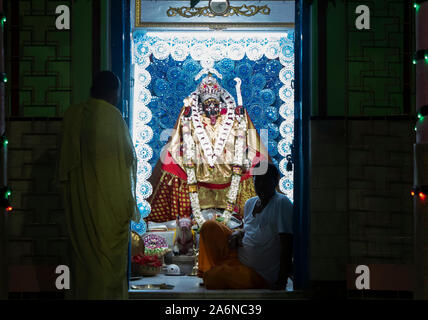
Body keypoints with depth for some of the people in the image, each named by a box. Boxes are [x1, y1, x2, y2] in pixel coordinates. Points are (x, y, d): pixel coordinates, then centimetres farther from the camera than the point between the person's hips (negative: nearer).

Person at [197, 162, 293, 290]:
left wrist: (281, 282, -27)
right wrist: (238, 233, 0)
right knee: (209, 227, -1)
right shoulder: (250, 203, 8)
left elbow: (287, 244, -23)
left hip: (259, 275, -8)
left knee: (212, 278, -24)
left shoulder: (282, 203, -18)